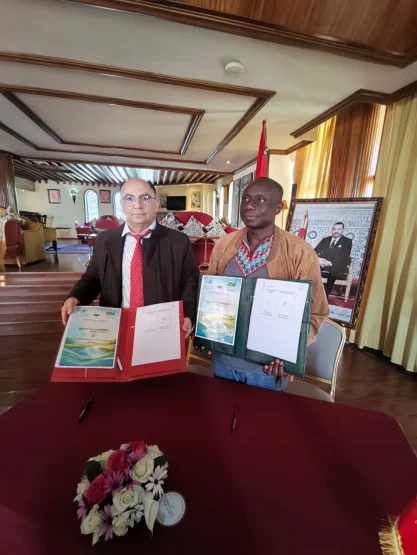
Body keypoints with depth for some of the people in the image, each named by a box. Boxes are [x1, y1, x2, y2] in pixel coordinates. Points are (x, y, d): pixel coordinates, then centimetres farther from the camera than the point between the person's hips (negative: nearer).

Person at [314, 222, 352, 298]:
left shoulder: (347, 242, 8)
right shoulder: (325, 240, 19)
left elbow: (344, 258, -6)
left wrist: (330, 263, -22)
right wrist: (318, 259, -15)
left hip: (337, 270, -3)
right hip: (322, 267, 3)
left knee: (332, 273, -38)